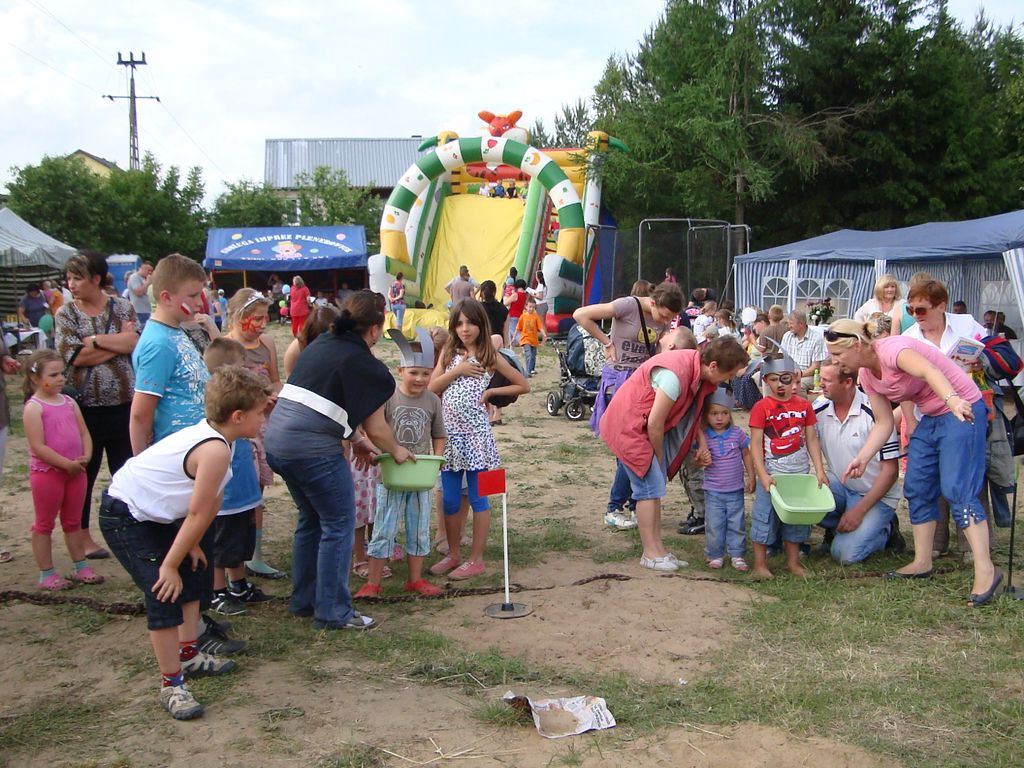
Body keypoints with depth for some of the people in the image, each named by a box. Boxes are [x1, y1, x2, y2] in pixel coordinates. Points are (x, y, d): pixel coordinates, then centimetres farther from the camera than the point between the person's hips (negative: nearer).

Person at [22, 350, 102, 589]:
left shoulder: (69, 403, 7)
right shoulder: (34, 407, -13)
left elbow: (84, 434, 9)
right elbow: (38, 447, -19)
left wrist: (85, 457, -9)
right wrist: (67, 464, -19)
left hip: (75, 471, 6)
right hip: (46, 472, -6)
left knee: (73, 522, 16)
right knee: (44, 524, 6)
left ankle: (81, 567, 25)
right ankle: (46, 574, 13)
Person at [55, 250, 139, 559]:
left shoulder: (122, 308, 3)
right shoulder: (66, 314, 0)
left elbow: (135, 343, -12)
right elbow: (76, 357, -13)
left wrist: (94, 340, -16)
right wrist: (119, 341, -12)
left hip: (124, 404, 1)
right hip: (85, 406, -1)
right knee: (84, 474, 8)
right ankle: (83, 537, 22)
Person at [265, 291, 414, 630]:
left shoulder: (320, 345, 16)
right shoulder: (366, 366, -7)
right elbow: (375, 427, -2)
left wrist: (352, 439, 22)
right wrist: (397, 451, 17)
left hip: (276, 439, 8)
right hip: (313, 449, -8)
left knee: (311, 519, 23)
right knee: (338, 525, 6)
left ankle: (303, 601, 32)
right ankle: (332, 612, 10)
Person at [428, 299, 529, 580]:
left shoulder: (490, 357, 0)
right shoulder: (449, 354, 9)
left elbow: (523, 386, 3)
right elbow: (432, 388, 1)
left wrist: (491, 391, -4)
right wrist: (457, 371, -10)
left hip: (475, 433, -4)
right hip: (449, 433, 4)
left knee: (478, 498, 2)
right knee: (449, 500, 10)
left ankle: (476, 559, 10)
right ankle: (453, 554, 24)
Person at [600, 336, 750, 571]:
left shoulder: (699, 369, -4)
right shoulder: (676, 374, -31)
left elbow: (696, 413, 8)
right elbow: (655, 423, -23)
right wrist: (659, 455, -8)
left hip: (644, 427, 9)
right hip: (627, 425, -9)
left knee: (655, 485, 9)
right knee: (650, 486, -8)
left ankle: (658, 549, 14)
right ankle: (650, 553, 0)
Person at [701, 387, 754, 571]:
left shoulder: (737, 434, -3)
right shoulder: (704, 437, -7)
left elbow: (746, 455, 8)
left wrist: (751, 477, 6)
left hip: (735, 490, 1)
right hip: (713, 491, -1)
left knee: (736, 524, 9)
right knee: (714, 525, 5)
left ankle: (737, 554, 21)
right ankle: (715, 555, 19)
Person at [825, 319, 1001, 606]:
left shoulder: (890, 350, -25)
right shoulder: (867, 376, 3)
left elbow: (930, 371, -45)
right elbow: (884, 423, 5)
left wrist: (953, 400, -63)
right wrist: (862, 458, -8)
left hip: (964, 411, -9)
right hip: (931, 418, 9)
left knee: (958, 490, -16)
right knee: (917, 488, 9)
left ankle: (985, 570, -16)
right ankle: (922, 562, 18)